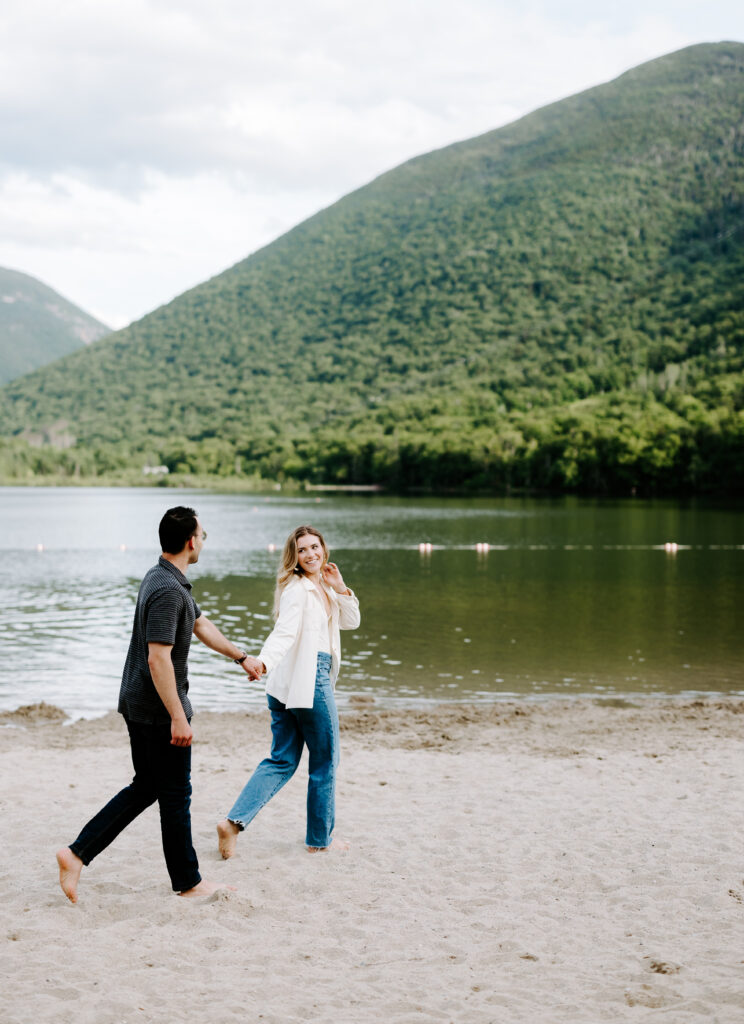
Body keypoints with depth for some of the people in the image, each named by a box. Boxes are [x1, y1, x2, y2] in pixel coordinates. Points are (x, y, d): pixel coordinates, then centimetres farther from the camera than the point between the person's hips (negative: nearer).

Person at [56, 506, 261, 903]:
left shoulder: (162, 579, 11)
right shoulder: (168, 590, -22)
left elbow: (201, 625, 25)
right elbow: (157, 658, -28)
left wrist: (240, 657, 32)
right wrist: (178, 717, -26)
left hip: (138, 705, 10)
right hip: (159, 709, -10)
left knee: (145, 787, 18)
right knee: (175, 795, 4)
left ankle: (77, 853, 13)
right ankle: (188, 881, 18)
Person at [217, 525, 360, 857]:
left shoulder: (321, 587, 16)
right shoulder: (297, 588, -12)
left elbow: (350, 622, 18)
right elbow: (284, 630, -27)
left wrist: (340, 589, 2)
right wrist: (264, 660, -44)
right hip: (308, 681, -9)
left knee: (282, 761, 9)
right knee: (325, 761, 6)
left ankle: (234, 822, -1)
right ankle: (320, 838, 18)